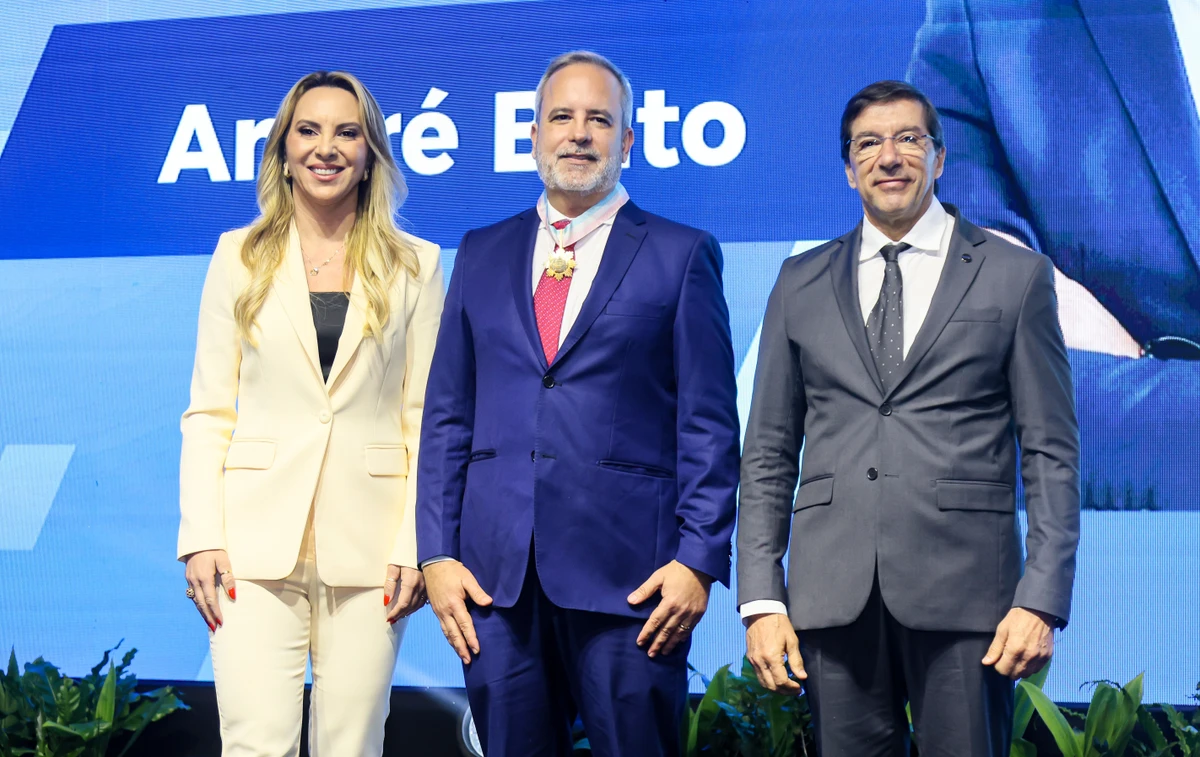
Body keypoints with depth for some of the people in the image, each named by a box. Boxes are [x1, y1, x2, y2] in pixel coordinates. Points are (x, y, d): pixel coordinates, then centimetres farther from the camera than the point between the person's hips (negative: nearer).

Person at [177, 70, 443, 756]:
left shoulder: (415, 265, 8)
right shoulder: (239, 257, 9)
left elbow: (425, 415, 5)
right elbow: (208, 411, 7)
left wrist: (416, 544, -4)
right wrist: (201, 537, -3)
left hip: (369, 542, 0)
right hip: (258, 538, 0)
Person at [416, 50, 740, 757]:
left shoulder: (681, 254, 4)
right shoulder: (483, 253, 14)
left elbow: (709, 425, 0)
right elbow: (448, 415, 12)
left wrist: (700, 559, -8)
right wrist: (437, 552, 4)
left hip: (629, 570, -3)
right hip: (496, 570, 3)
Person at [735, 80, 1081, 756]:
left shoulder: (1018, 276, 7)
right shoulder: (802, 285, 13)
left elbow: (1051, 454, 3)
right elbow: (768, 454, 12)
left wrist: (1042, 600, -6)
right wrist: (761, 599, 2)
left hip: (964, 594, -2)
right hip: (834, 595, 2)